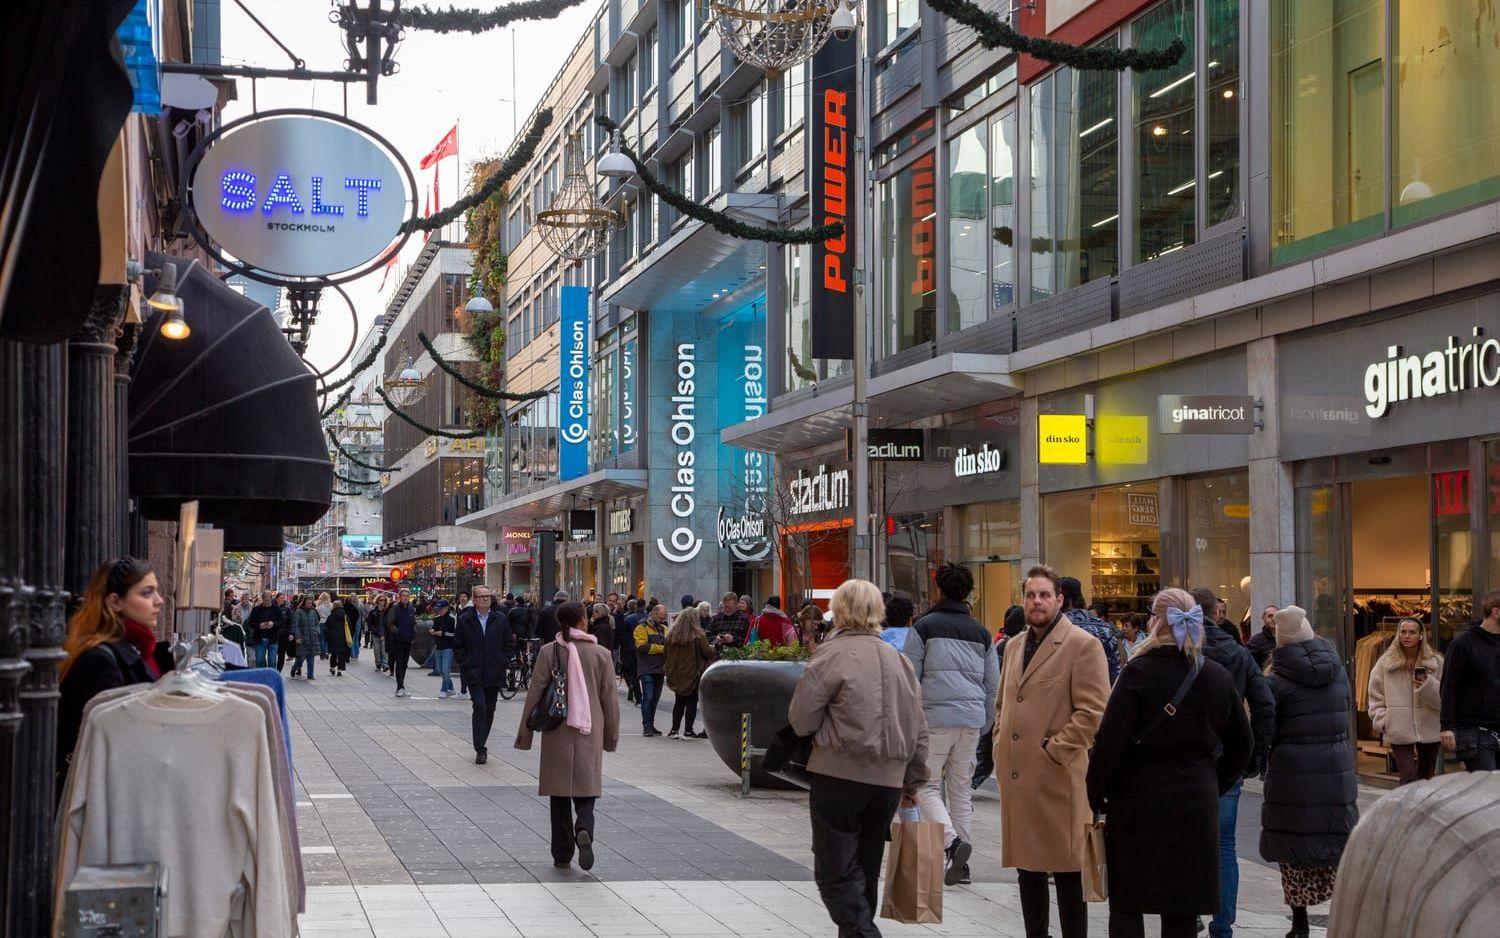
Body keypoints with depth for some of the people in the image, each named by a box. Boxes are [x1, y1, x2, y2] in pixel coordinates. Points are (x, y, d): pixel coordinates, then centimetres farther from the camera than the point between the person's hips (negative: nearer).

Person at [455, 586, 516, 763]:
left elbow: (509, 644, 11)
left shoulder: (501, 620, 6)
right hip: (474, 674, -3)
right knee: (480, 707, -14)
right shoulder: (465, 620, 1)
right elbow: (458, 646, 4)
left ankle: (481, 743, 25)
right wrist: (465, 665, -5)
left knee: (489, 710, 9)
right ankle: (480, 749, -12)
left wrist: (504, 664, 1)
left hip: (494, 673, 3)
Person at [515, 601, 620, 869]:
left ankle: (562, 855, 11)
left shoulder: (548, 652, -5)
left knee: (560, 790, 9)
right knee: (586, 788, 8)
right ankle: (584, 830, -22)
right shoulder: (601, 654, -2)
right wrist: (612, 735, 12)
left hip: (557, 733, 0)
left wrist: (525, 731, 3)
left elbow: (534, 693, -4)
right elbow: (610, 698, 2)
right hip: (590, 734, 0)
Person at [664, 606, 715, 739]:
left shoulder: (671, 635, 1)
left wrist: (666, 669, 18)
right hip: (693, 673, -4)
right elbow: (707, 652, -8)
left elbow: (667, 654, 7)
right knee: (692, 701, 3)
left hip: (676, 674, 4)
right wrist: (712, 648, 12)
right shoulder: (698, 636, -13)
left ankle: (675, 729, 10)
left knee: (679, 701, 13)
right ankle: (688, 730, 0)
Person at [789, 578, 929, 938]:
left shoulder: (832, 654, -9)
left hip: (840, 776, -6)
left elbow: (801, 720, -9)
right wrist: (913, 781, 22)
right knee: (865, 872, 18)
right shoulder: (899, 659, 10)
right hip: (888, 779, 6)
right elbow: (919, 729, 13)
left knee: (837, 873, -3)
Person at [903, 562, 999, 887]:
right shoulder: (980, 632, 13)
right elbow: (993, 684, 15)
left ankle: (952, 841, -19)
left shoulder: (924, 627, -1)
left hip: (934, 717, -4)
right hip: (971, 718, 5)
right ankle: (961, 863, 10)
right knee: (962, 789, 11)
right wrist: (984, 724, 22)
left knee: (927, 785, 3)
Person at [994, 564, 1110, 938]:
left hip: (1058, 778, -7)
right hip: (1017, 777, 7)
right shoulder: (1014, 646, 17)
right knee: (1027, 868, 13)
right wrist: (1001, 749, 13)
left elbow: (1092, 711, -12)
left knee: (1067, 872, -2)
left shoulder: (1083, 645, -6)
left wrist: (1053, 752, -14)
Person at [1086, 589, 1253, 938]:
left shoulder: (1138, 673, -11)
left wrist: (1095, 794, -3)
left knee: (1126, 904, 5)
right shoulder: (1217, 676, 4)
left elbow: (1110, 741, -14)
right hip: (1197, 803, 4)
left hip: (1138, 798, -4)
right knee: (1182, 909, 8)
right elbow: (1242, 743, 13)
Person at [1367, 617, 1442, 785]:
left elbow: (1445, 696, 0)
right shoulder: (1386, 662, 3)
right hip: (1399, 732, -2)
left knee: (1426, 779, 12)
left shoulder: (1435, 662, 3)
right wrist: (1382, 721, -2)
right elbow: (1376, 696, 7)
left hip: (1429, 731, 2)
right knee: (1409, 778, -12)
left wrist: (1427, 685, -17)